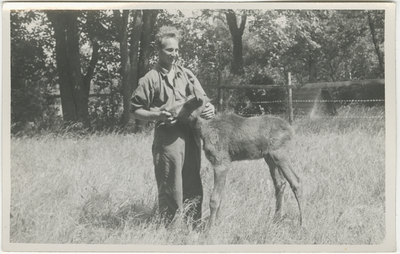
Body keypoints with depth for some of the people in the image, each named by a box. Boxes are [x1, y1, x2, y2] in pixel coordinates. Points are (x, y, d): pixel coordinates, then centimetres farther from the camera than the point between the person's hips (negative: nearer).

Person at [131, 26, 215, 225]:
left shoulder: (186, 74, 11)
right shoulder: (150, 79, -2)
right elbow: (136, 110, -1)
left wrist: (209, 107, -6)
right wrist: (158, 115, -16)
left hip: (191, 135, 5)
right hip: (168, 137, -5)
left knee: (193, 184, 11)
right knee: (171, 188, -2)